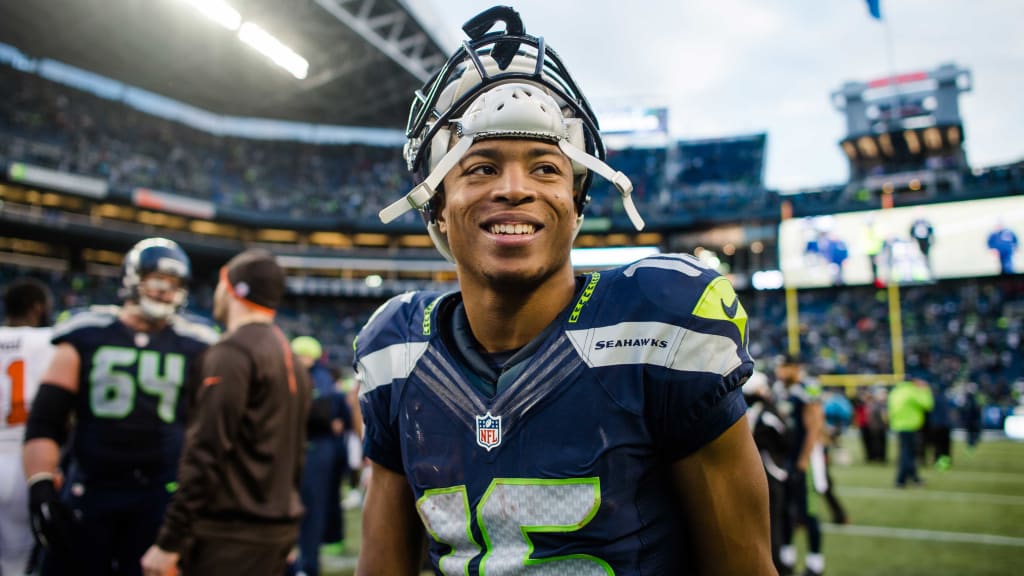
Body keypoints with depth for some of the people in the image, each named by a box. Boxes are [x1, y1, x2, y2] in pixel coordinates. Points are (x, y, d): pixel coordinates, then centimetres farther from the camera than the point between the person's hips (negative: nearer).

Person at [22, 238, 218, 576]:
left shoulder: (196, 346, 2)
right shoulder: (86, 336, 1)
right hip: (89, 489, 1)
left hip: (161, 494, 0)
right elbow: (46, 420, 1)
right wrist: (41, 485, -9)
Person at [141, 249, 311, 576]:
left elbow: (206, 454, -18)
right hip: (280, 528, 8)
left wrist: (169, 541, -14)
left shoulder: (231, 354, -13)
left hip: (231, 535, -8)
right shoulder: (291, 361, 13)